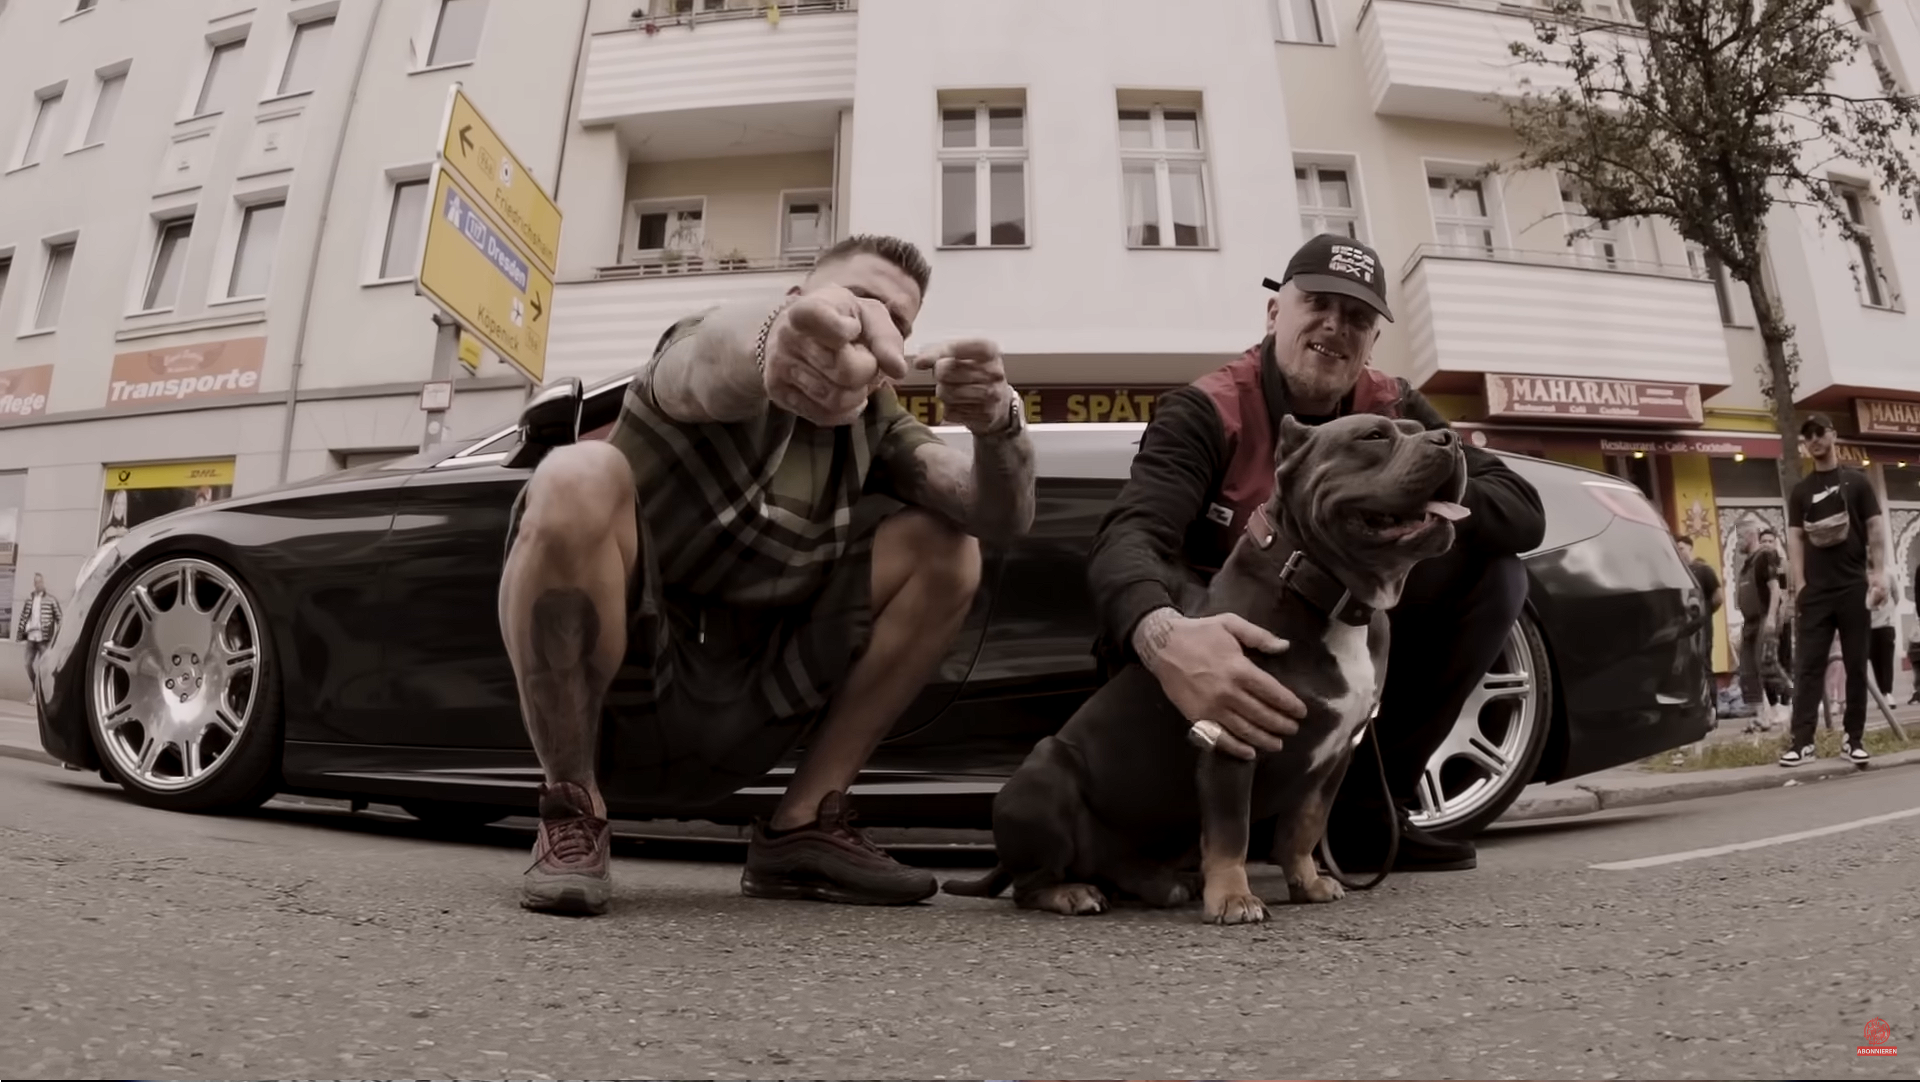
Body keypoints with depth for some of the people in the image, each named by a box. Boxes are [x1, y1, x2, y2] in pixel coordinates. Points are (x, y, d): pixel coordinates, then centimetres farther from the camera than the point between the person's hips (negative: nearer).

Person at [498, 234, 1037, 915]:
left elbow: (1003, 515, -6)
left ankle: (803, 827, -3)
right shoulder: (704, 354, -7)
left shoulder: (873, 420, 7)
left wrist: (998, 423, -29)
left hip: (734, 723, 5)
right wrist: (778, 334, -59)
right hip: (614, 698, -4)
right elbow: (714, 356, -35)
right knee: (578, 479, -30)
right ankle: (572, 815, -13)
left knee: (945, 543, -4)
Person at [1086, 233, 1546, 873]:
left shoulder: (1394, 413, -2)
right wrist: (1164, 636, -58)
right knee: (1167, 589, -35)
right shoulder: (1205, 413, -17)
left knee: (1494, 575, -11)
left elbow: (1523, 515, -9)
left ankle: (1368, 806, -5)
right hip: (1233, 657, -4)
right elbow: (1129, 538, -35)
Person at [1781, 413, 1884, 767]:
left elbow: (1875, 528, 2)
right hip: (1816, 590, 1)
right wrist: (1799, 584, -3)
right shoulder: (1801, 490, 11)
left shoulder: (1856, 480, 7)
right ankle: (1802, 741, -5)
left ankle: (1855, 738, 10)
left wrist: (1878, 572, -8)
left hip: (1853, 586, -1)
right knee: (1807, 665, -4)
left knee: (1856, 664, 3)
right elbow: (1795, 537, 6)